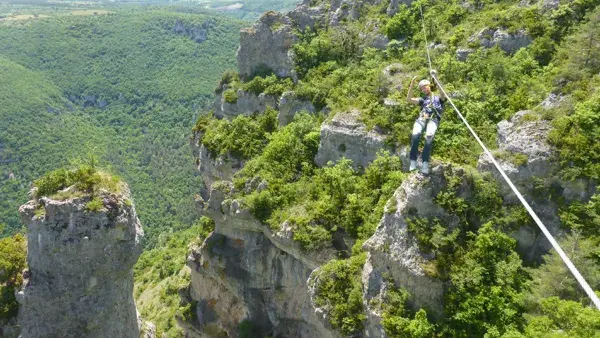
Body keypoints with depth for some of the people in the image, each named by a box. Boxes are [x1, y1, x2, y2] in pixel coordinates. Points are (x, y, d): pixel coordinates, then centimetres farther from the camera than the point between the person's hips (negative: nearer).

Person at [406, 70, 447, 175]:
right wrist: (412, 84, 8)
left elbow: (443, 93, 1)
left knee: (429, 136, -36)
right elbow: (409, 99, 17)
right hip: (421, 118, 2)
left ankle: (425, 163, -40)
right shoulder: (422, 99, 32)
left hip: (433, 119, -2)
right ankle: (413, 161, -32)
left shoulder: (438, 98, 25)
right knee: (415, 135, -33)